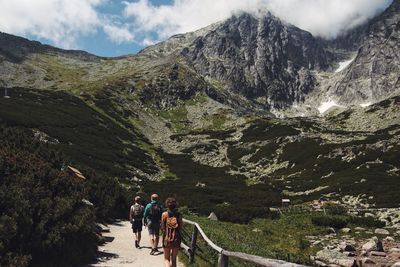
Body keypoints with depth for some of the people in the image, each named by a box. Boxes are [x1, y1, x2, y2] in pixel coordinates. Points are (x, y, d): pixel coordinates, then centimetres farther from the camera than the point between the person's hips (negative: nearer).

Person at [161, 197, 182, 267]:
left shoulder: (164, 214, -6)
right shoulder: (178, 215, -2)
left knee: (166, 259, 9)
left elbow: (162, 228, -5)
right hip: (176, 238, 2)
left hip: (167, 238, -2)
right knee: (174, 258, 17)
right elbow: (180, 227, -1)